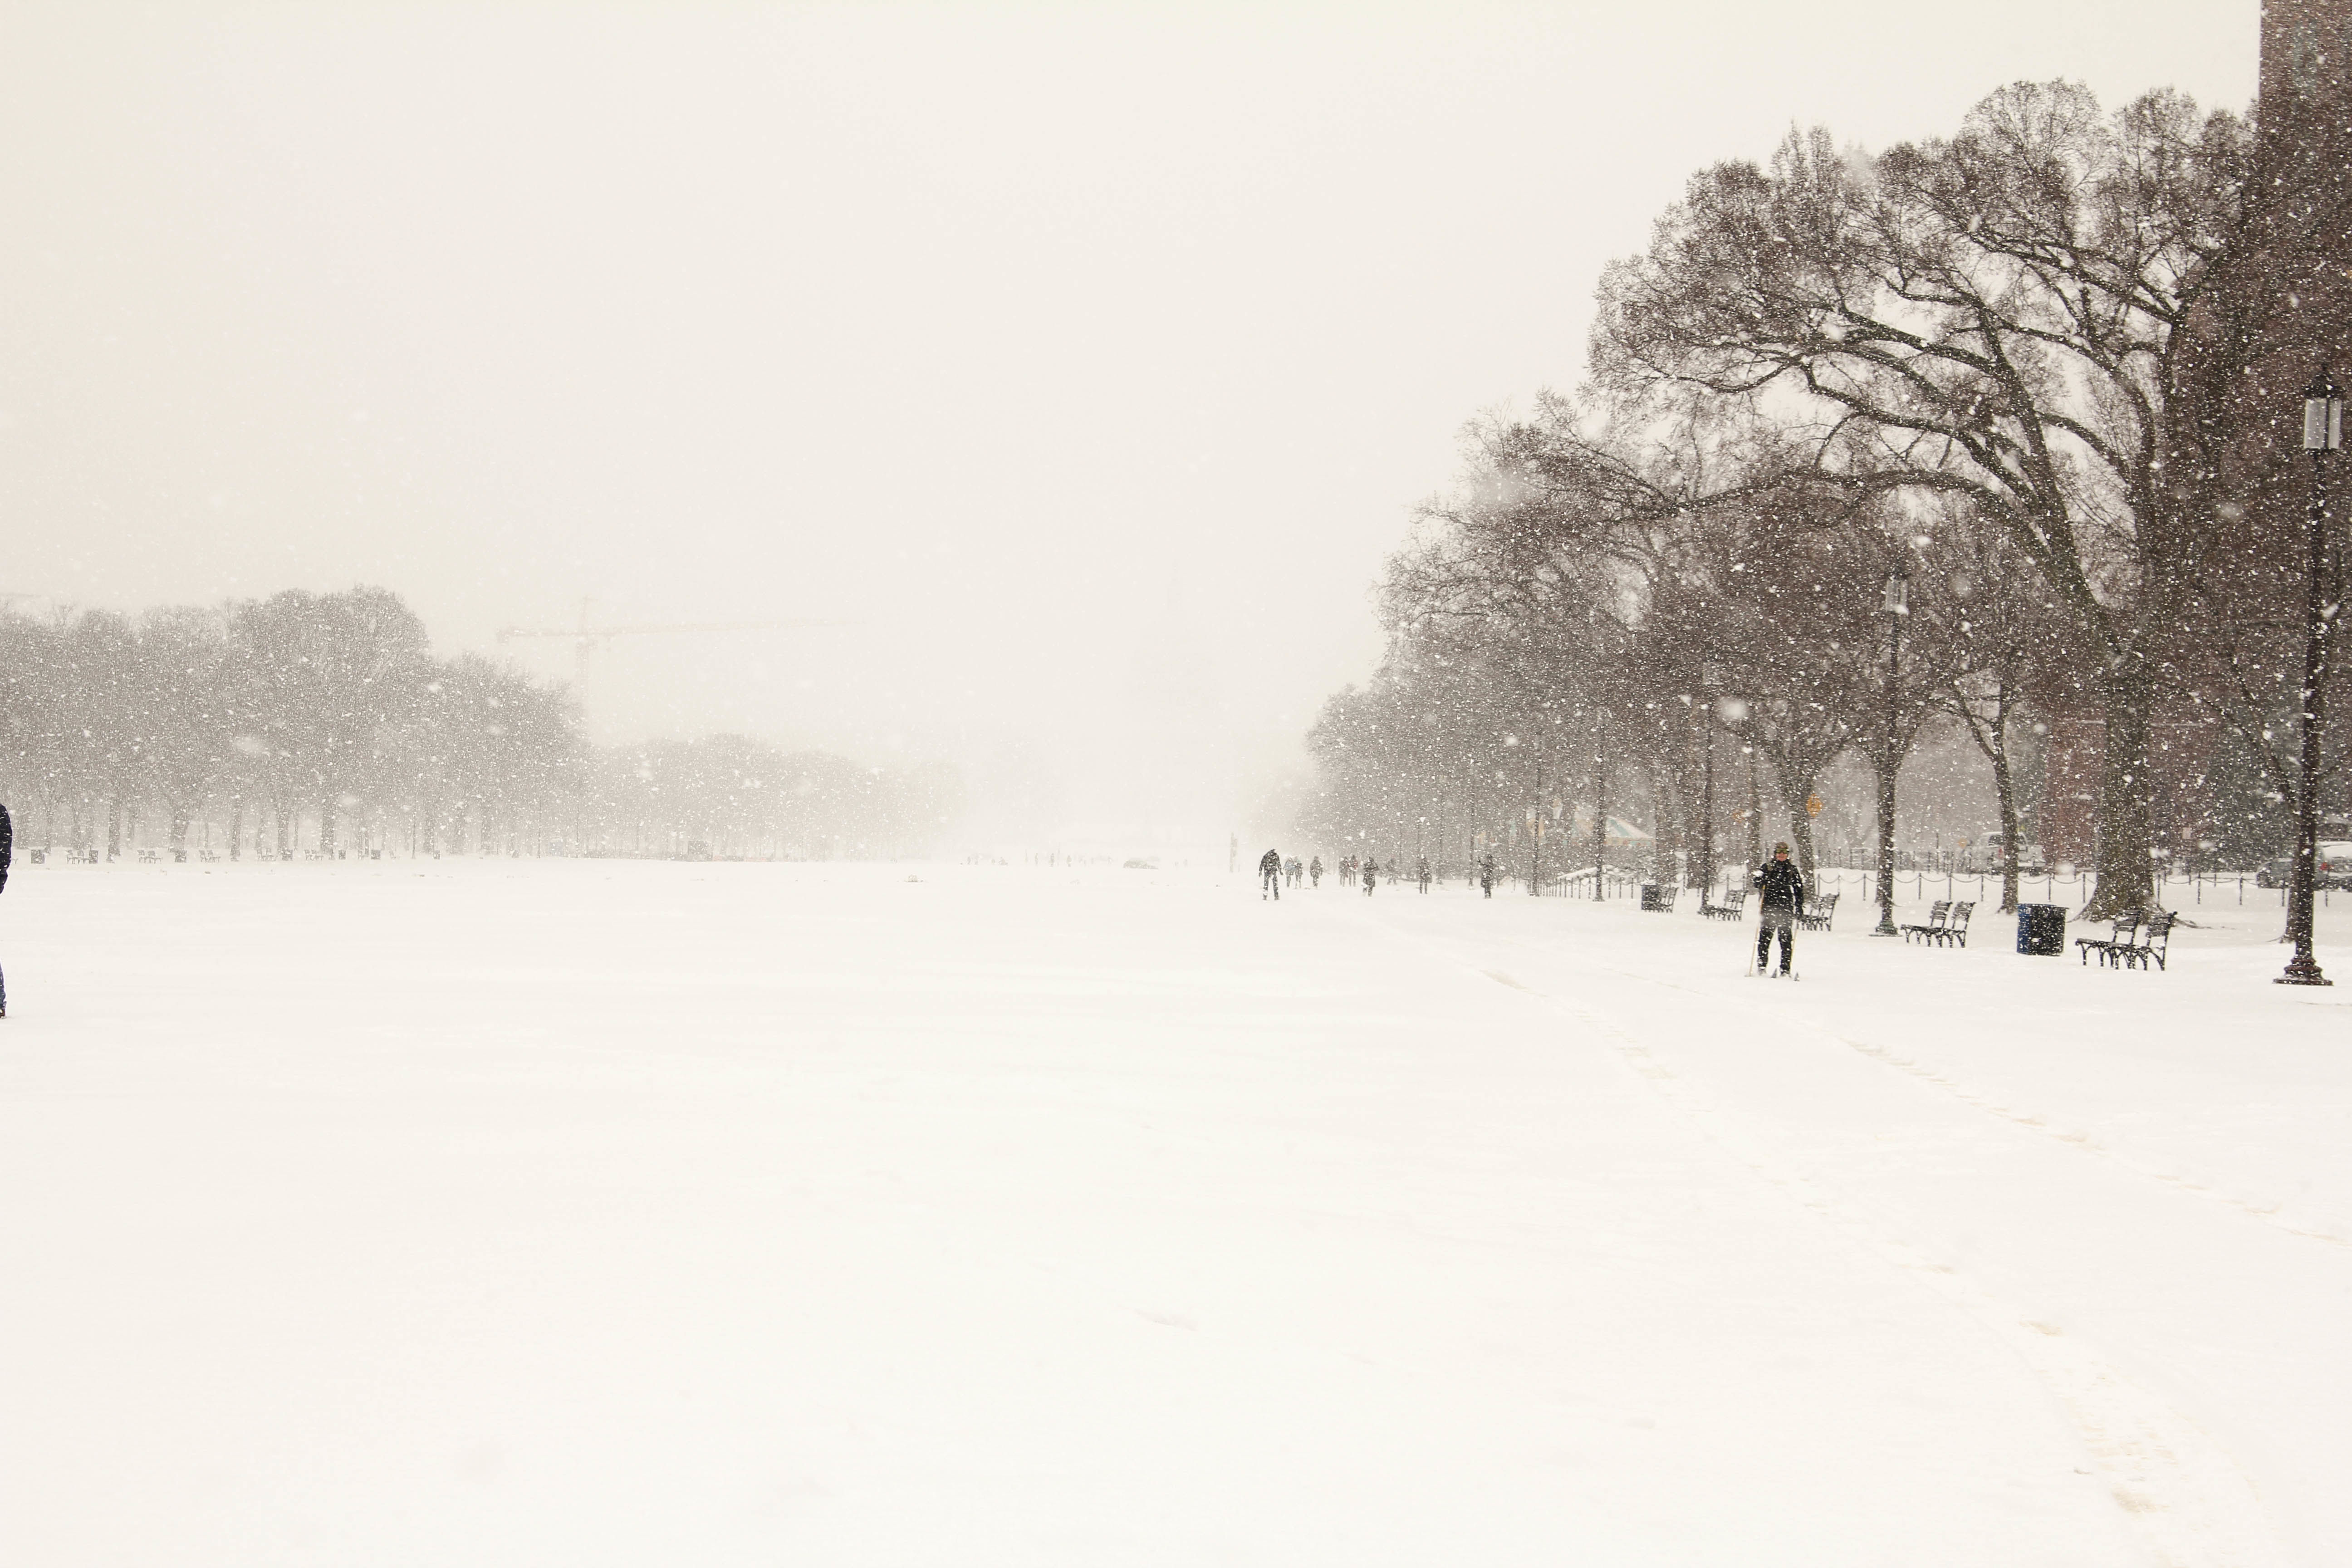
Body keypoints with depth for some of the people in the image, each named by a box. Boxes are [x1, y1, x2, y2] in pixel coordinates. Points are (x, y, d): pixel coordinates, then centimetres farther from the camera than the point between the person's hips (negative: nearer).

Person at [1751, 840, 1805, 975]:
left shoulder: (1792, 870, 12)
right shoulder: (1766, 868, 7)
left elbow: (1799, 889, 17)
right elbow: (1753, 882, 4)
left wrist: (1800, 906, 9)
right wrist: (1759, 883, -18)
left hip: (1786, 909, 1)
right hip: (1768, 907, -1)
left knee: (1786, 939, -3)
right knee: (1765, 938, -3)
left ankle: (1785, 969, 0)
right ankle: (1761, 967, 3)